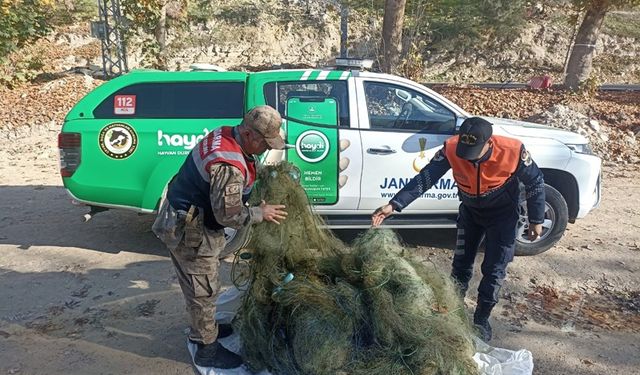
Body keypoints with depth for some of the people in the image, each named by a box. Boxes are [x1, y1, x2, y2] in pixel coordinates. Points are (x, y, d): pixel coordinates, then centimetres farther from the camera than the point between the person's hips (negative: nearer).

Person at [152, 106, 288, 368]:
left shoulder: (222, 134, -2)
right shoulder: (230, 167, -32)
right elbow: (228, 216, -24)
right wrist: (261, 213, -11)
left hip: (178, 217, 10)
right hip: (190, 232, -10)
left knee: (195, 285, 25)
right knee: (202, 291, 6)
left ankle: (203, 328, 44)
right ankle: (207, 350, 23)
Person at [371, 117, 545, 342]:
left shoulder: (513, 151, -31)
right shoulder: (452, 149, -28)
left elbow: (535, 183, -14)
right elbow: (425, 177, -27)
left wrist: (536, 220, -7)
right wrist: (394, 205, -37)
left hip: (502, 214, -2)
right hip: (470, 211, 2)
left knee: (494, 270, 0)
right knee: (460, 265, 8)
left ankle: (481, 320, 21)